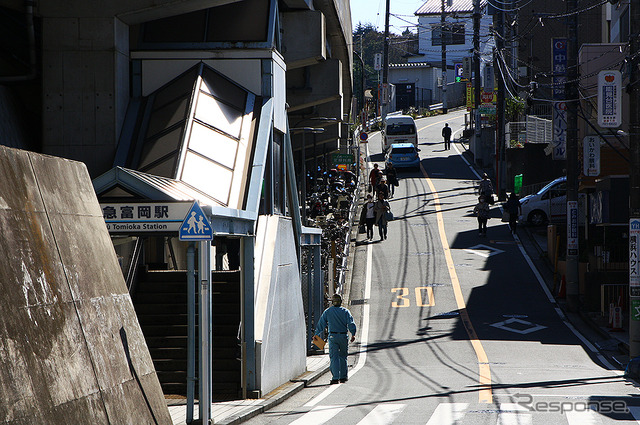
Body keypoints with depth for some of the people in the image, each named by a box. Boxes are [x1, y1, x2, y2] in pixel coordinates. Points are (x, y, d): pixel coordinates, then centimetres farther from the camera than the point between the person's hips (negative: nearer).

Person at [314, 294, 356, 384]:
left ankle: (335, 377, -13)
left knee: (334, 357, -2)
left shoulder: (327, 312, 2)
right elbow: (351, 323, -9)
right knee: (343, 356, 15)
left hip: (332, 336, -1)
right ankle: (343, 376, 20)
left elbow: (321, 324, 4)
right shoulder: (345, 311, 1)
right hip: (343, 336, 1)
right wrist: (353, 334, -8)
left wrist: (316, 335, 12)